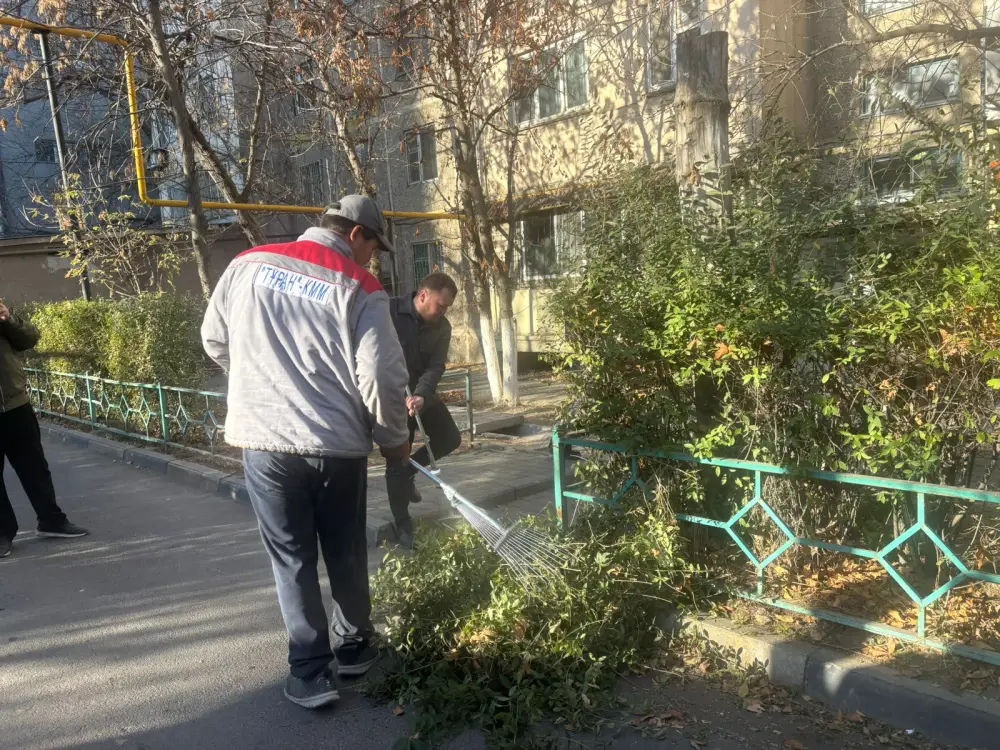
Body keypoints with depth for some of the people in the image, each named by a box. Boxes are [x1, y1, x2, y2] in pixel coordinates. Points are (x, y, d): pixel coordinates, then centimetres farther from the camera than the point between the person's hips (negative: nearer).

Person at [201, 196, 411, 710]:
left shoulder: (248, 263, 5)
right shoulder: (358, 287, -6)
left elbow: (215, 340, 14)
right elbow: (381, 377, -11)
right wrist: (395, 439, 4)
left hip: (263, 439, 2)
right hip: (336, 443, -2)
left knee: (291, 558, 14)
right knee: (346, 553, 18)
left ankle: (310, 671, 17)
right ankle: (354, 648, 34)